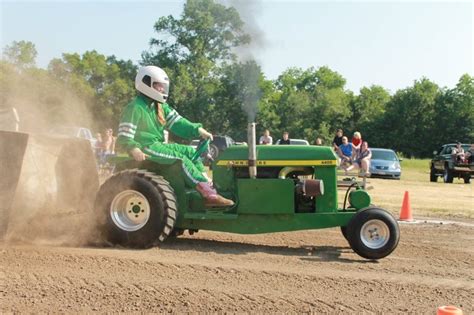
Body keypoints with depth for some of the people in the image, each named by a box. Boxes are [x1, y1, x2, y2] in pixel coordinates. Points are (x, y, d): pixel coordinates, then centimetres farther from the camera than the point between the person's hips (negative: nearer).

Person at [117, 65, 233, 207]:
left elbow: (177, 122, 7)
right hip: (146, 148, -9)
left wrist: (198, 129, -7)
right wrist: (134, 149, -36)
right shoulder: (135, 108, -13)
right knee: (180, 158, -23)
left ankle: (207, 184, -16)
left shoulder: (160, 106, 13)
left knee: (190, 151, -3)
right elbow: (124, 137, -17)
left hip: (159, 144, 9)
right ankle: (209, 193, -28)